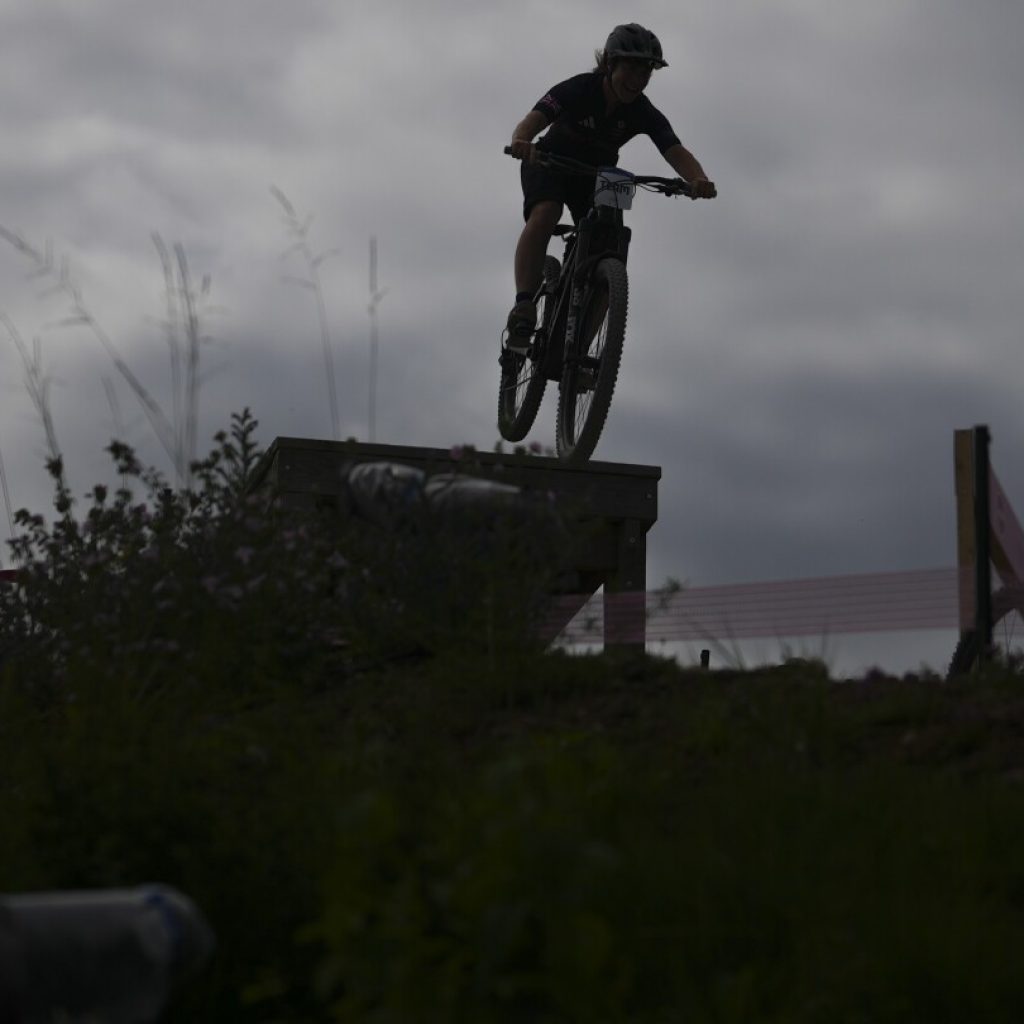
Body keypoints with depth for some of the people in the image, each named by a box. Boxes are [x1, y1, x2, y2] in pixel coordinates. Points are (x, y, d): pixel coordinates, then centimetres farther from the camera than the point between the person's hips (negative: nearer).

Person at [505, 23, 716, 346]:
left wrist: (698, 179, -56)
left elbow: (676, 152, -33)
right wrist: (521, 142, -64)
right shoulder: (578, 89, -27)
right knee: (544, 215, -35)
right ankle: (523, 307, -40)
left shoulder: (645, 114, -20)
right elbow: (534, 119, -40)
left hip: (595, 177, 3)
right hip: (550, 165, -3)